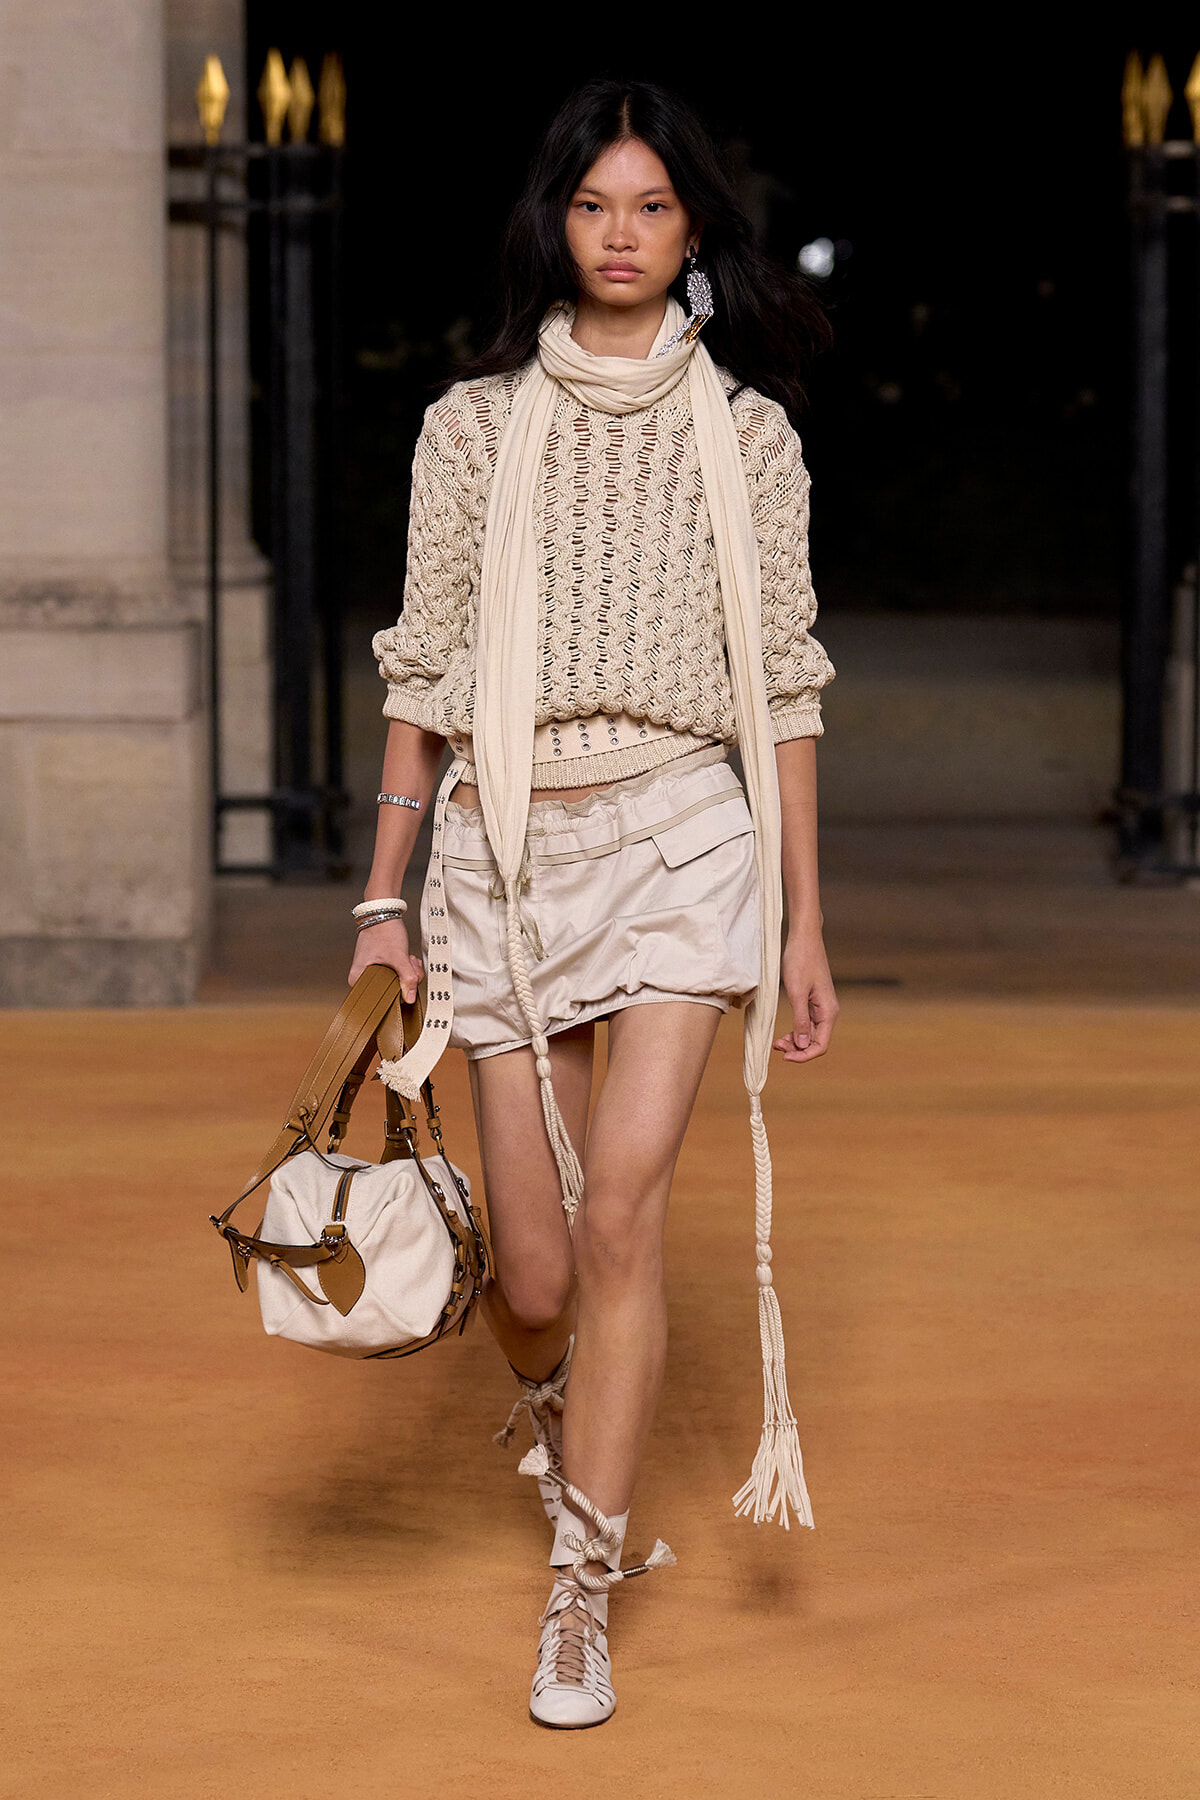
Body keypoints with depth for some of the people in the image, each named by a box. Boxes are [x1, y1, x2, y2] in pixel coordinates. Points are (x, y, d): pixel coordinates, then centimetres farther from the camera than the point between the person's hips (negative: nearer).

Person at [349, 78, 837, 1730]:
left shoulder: (748, 432, 7)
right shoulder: (476, 424, 8)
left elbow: (785, 683, 8)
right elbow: (424, 670, 9)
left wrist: (805, 919, 5)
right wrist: (383, 899, 6)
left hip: (683, 829, -1)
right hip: (506, 841, 1)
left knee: (622, 1209, -16)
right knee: (533, 1274, 3)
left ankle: (581, 1597, -5)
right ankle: (571, 1445, 39)